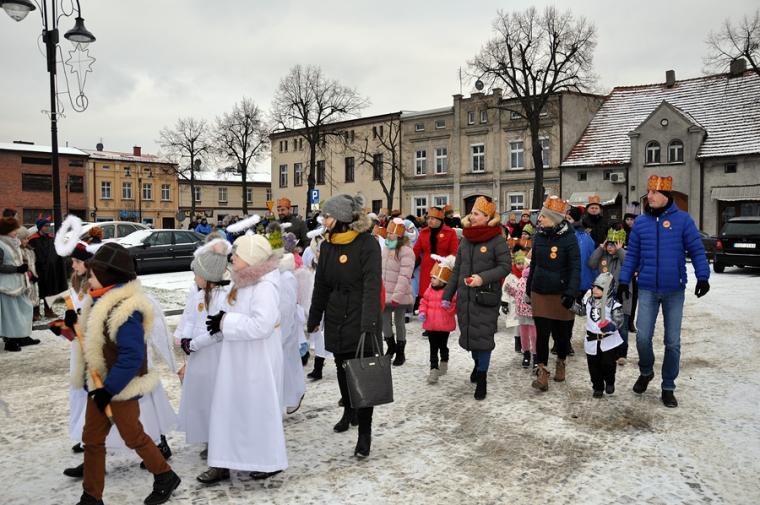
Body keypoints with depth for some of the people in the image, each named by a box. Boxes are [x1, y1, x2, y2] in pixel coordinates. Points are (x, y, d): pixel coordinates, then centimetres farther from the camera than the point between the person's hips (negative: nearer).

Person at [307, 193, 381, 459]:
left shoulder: (367, 244, -14)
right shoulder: (328, 246, 5)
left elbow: (372, 286, -21)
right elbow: (321, 285, 12)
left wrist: (368, 323, -29)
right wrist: (314, 319, 16)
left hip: (361, 322, -6)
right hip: (336, 321, 6)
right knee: (342, 368, 17)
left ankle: (365, 433, 7)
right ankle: (348, 411, 41)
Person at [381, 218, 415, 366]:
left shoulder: (406, 251, -16)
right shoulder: (386, 250, 11)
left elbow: (404, 276, -23)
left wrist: (397, 296, -26)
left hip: (399, 296, -7)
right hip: (385, 294, 7)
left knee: (399, 322, 5)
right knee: (384, 321, 12)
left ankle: (400, 352, 19)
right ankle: (391, 346, 33)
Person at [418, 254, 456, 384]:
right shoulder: (430, 290, 4)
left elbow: (455, 307, -15)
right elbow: (424, 302, 10)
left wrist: (449, 306, -34)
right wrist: (422, 312, -5)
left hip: (444, 325, -5)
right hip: (431, 324, 5)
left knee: (443, 346, 14)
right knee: (433, 348, 6)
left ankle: (444, 362, 37)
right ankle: (434, 369, 9)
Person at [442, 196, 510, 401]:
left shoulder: (497, 240, -9)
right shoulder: (465, 239, 8)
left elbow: (505, 266, -10)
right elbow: (457, 269, 12)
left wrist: (483, 277, -24)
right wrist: (447, 295, 12)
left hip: (486, 296, -5)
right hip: (465, 296, 5)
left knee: (483, 336, -1)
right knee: (468, 333, 13)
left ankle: (482, 377, 13)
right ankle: (477, 363, 39)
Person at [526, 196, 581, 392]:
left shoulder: (569, 238, -11)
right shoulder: (539, 236, 3)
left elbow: (575, 267, -14)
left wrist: (571, 292, -24)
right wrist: (529, 286, 17)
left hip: (560, 294, -3)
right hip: (540, 293, 3)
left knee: (561, 332, 11)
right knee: (542, 333, -1)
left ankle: (561, 363, 35)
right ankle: (542, 372, 4)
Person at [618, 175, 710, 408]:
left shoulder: (682, 219, -4)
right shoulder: (640, 222, 3)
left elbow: (697, 250, -3)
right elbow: (632, 254, 8)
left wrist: (702, 276, -13)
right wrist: (624, 280, 4)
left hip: (674, 290, -1)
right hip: (647, 290, 1)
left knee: (673, 341, 5)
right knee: (643, 337, -3)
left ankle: (668, 387, 20)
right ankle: (646, 372, 26)